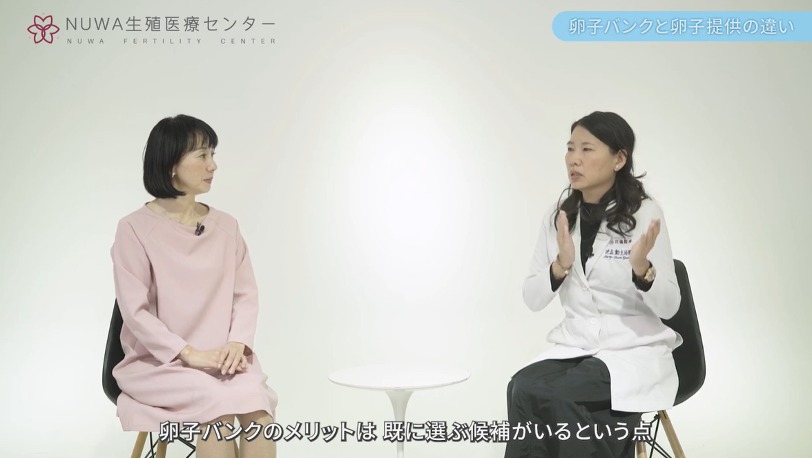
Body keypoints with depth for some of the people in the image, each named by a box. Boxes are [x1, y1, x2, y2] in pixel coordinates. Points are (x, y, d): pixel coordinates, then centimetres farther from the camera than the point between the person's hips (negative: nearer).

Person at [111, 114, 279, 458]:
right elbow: (135, 311, -10)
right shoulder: (135, 229, -6)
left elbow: (246, 295, 6)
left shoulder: (225, 226, 6)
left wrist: (238, 343, -13)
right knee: (219, 400, -32)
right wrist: (190, 354, -19)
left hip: (220, 357, 3)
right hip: (157, 360, -3)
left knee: (257, 402, -28)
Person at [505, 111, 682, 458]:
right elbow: (532, 299, 1)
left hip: (635, 351, -4)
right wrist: (561, 264, -18)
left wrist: (641, 267, -28)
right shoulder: (558, 215, 3)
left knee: (538, 394, -27)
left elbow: (668, 307, -9)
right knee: (521, 388, -27)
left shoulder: (644, 212, -9)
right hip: (573, 347, 4)